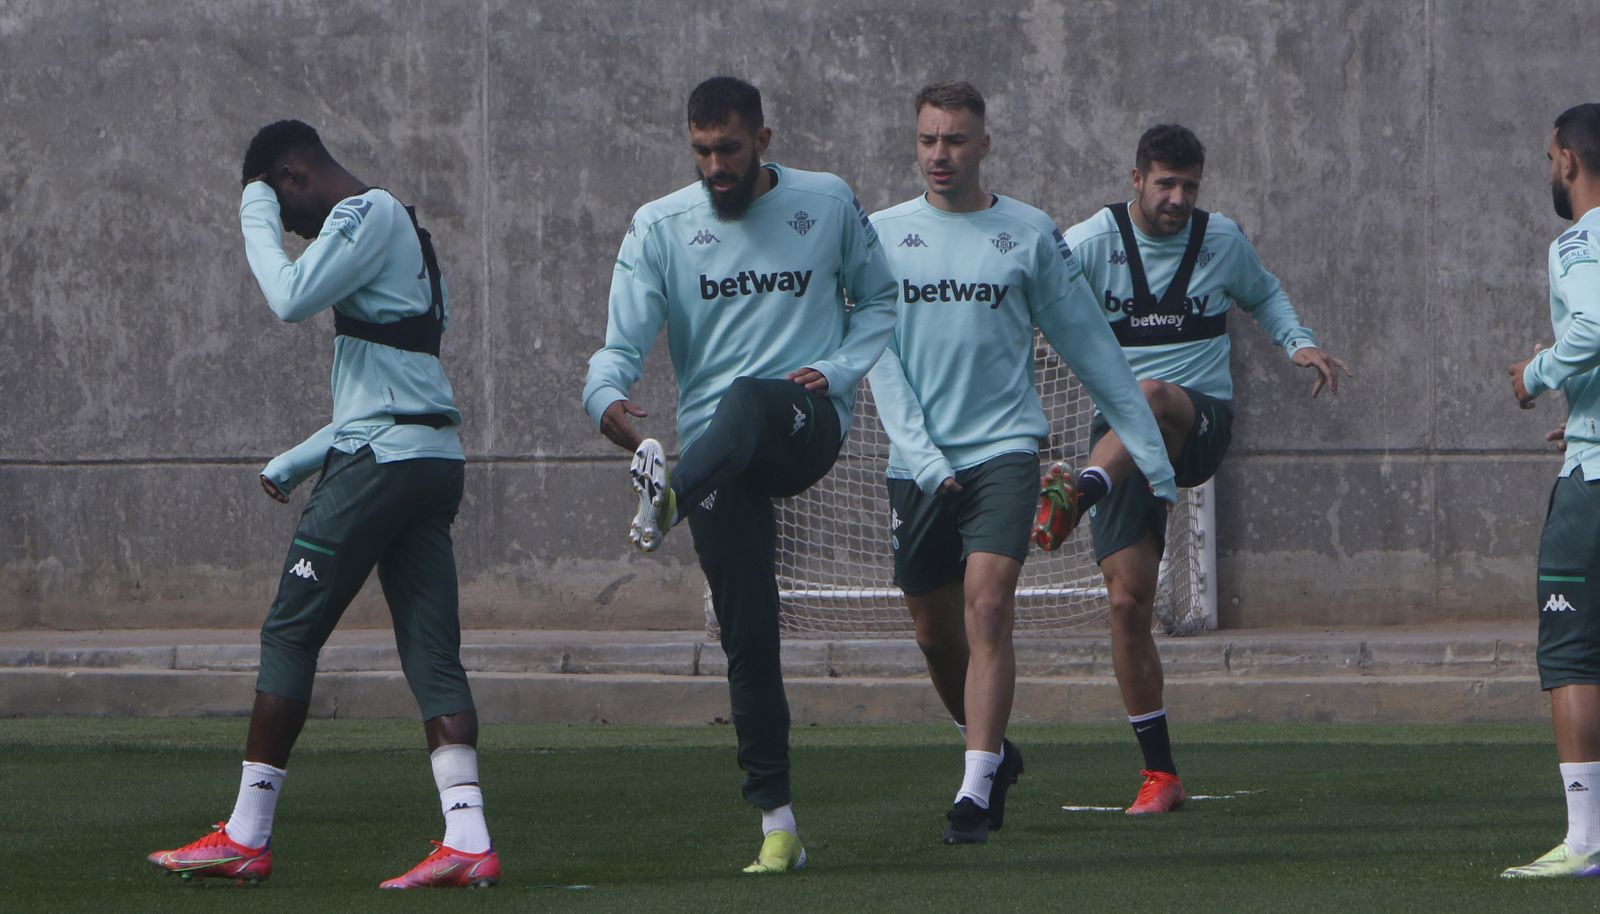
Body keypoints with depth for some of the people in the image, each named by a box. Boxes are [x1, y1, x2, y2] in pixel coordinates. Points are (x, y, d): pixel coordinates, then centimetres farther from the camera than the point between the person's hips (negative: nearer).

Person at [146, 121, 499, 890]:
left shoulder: (366, 216, -6)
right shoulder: (399, 232, 24)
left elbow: (292, 298, -18)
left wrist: (258, 225, -1)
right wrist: (294, 464, 28)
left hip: (379, 462, -9)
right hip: (434, 460, 9)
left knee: (289, 633, -2)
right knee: (432, 651, 2)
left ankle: (246, 838, 0)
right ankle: (468, 841, -9)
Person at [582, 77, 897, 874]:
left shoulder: (827, 204, 6)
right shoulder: (658, 228, 5)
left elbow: (880, 299, 16)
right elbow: (622, 345, -1)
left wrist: (837, 369, -4)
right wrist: (608, 400, -25)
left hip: (809, 424, -1)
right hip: (716, 450, 1)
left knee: (749, 400, -38)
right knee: (747, 634, -5)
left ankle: (672, 499, -58)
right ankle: (777, 823, -1)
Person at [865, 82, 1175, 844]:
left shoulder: (1029, 234, 3)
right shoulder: (883, 234, 6)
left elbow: (1091, 347, 8)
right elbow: (879, 356, 1)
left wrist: (1151, 454, 7)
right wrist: (920, 453, -12)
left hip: (1003, 447, -3)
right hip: (917, 461, 3)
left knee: (988, 607, -18)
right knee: (935, 634, 9)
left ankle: (975, 793, -22)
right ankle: (994, 752, 35)